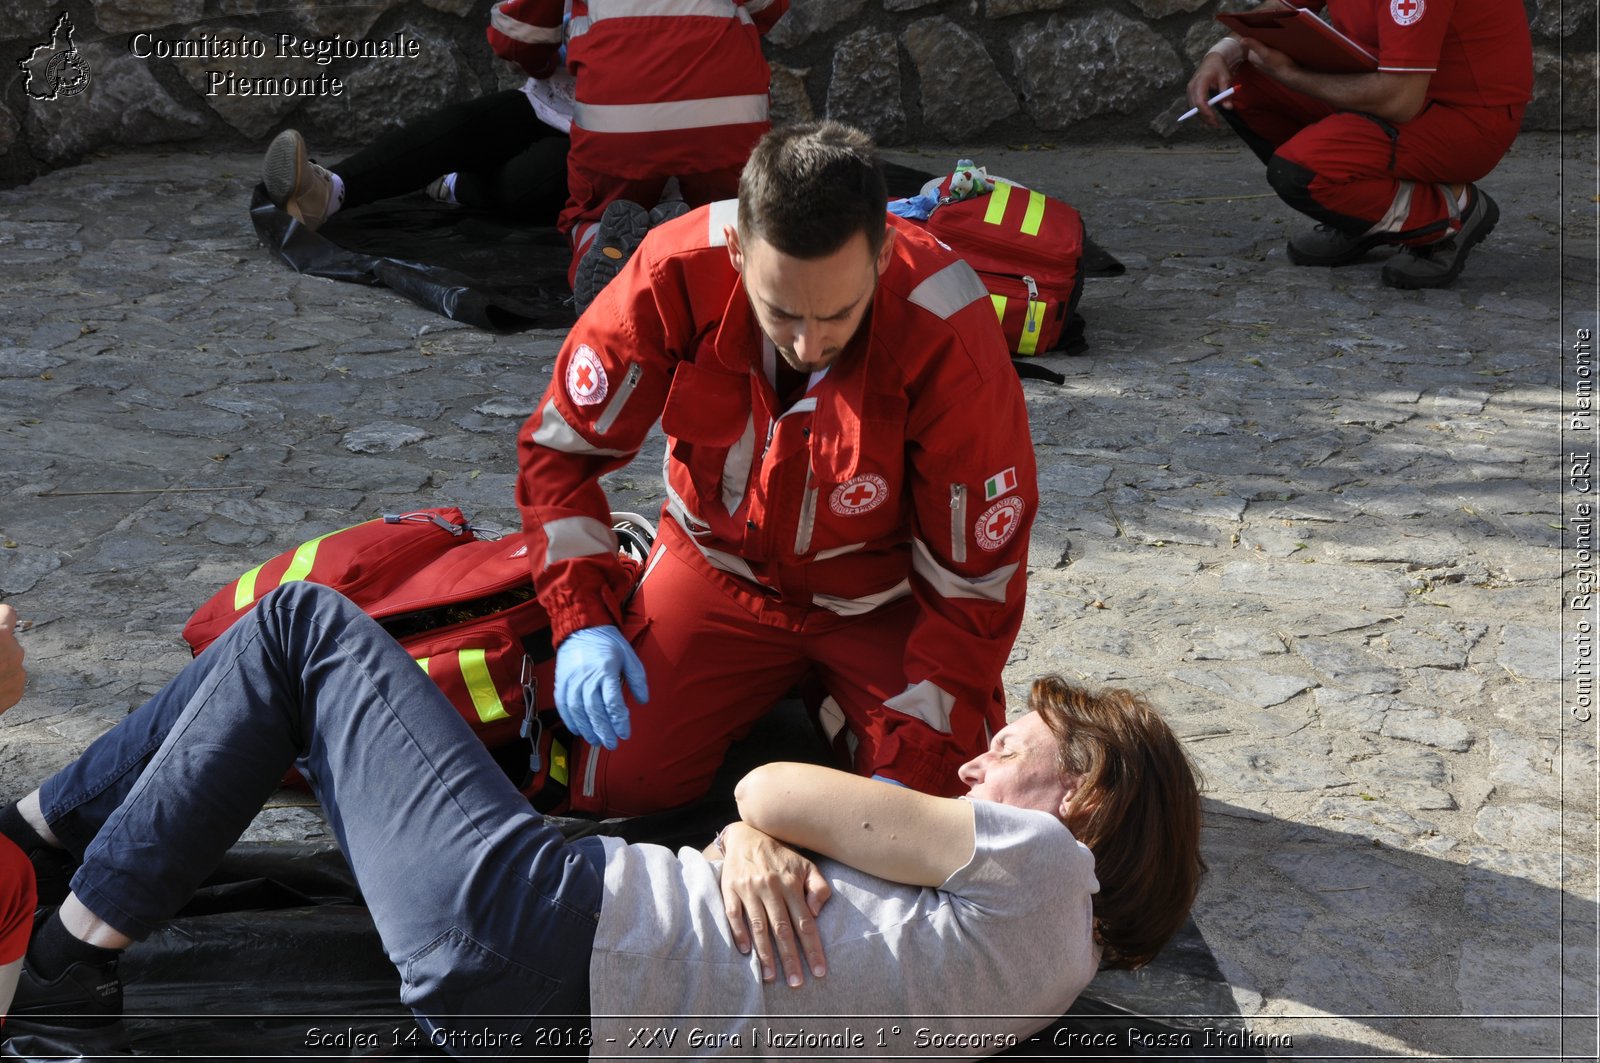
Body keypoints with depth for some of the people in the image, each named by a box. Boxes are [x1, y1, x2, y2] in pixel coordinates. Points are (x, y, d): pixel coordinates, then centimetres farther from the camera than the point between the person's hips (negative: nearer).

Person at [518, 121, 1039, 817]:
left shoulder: (950, 338, -31)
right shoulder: (677, 274, -26)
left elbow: (975, 579, -21)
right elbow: (560, 446, -10)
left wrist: (910, 768, -25)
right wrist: (582, 619, -21)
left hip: (882, 596, -1)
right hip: (722, 568, 2)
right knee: (620, 786, -10)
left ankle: (827, 694, 15)